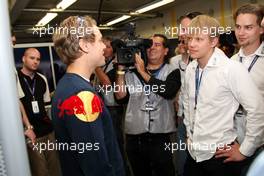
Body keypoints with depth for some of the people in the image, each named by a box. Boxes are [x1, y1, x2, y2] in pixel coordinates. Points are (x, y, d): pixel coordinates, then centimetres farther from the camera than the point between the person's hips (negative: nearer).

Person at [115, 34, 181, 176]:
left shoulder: (172, 72, 0)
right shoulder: (132, 71, 4)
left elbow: (168, 91, -20)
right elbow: (121, 97, -3)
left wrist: (143, 72, -16)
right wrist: (121, 70, -9)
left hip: (160, 138, -2)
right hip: (134, 137, 2)